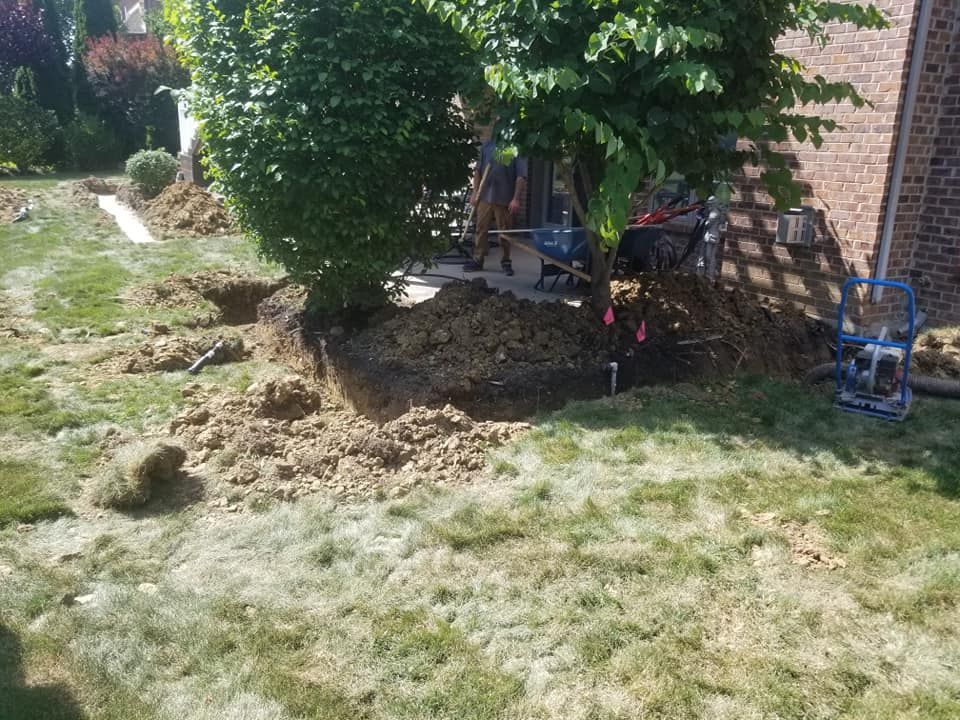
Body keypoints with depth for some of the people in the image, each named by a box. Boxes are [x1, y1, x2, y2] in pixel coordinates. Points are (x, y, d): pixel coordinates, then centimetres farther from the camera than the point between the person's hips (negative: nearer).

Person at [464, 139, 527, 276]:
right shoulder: (487, 145, 7)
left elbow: (521, 177, -9)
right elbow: (478, 171, 11)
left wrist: (516, 199, -16)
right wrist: (475, 192, 5)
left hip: (505, 199, -3)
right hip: (485, 197, 3)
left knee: (504, 232, 6)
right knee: (481, 229, 6)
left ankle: (506, 262, 18)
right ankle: (477, 259, 15)